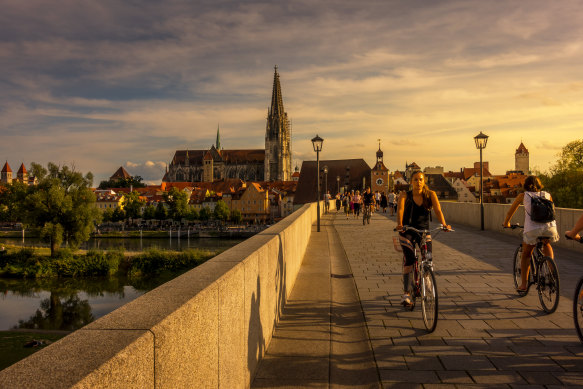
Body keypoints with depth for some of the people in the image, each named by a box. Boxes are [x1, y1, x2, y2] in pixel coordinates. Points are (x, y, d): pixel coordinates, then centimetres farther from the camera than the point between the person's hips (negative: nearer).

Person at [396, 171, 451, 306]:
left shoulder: (430, 195, -2)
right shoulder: (405, 195, -6)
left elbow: (438, 210, -14)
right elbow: (400, 210, -22)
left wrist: (444, 224, -31)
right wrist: (399, 224, -41)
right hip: (407, 231, -2)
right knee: (409, 260, -16)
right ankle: (406, 293, -10)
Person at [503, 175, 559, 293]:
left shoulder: (523, 196, 15)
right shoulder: (547, 195, 21)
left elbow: (510, 211, 25)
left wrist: (506, 223, 42)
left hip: (532, 230, -2)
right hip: (550, 228, 2)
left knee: (526, 254, 18)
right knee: (546, 245, 35)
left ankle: (523, 284, 15)